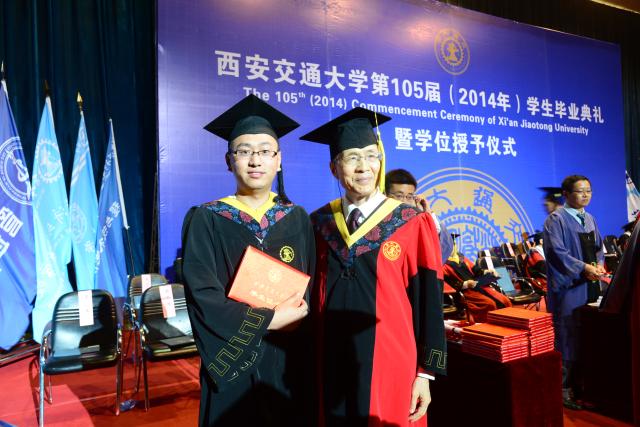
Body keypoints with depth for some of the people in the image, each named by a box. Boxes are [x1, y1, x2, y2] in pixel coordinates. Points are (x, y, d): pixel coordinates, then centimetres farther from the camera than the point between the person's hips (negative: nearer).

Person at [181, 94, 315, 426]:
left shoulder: (297, 220, 4)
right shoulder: (206, 220, -6)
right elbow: (202, 298, -14)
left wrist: (294, 317, -15)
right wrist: (270, 319, -17)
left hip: (289, 363, 3)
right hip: (233, 365, -2)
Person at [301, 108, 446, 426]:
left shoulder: (413, 225, -7)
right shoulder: (319, 225, 1)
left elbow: (429, 304, -6)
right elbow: (310, 297, 7)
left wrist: (425, 373, -6)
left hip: (391, 369, -2)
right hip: (333, 369, 3)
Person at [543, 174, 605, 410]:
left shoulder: (590, 220, 16)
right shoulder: (556, 219, -7)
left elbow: (598, 247, 19)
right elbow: (557, 251, -15)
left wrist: (599, 264, -1)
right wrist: (584, 268, -19)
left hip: (589, 286, 7)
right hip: (568, 287, -7)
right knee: (567, 340, -4)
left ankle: (583, 383, 21)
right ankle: (563, 388, 5)